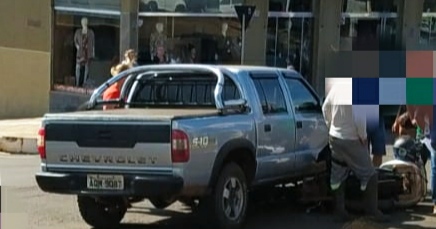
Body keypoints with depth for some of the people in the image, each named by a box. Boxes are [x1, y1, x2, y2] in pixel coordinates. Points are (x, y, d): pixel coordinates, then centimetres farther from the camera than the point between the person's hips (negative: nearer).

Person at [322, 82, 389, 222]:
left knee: (337, 176, 15)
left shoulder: (336, 86, -2)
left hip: (334, 137, 7)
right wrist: (363, 136, -11)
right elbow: (359, 118, -27)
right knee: (369, 175, 7)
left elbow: (325, 108, 8)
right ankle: (372, 212, 11)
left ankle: (339, 211, 21)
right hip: (351, 140, -7)